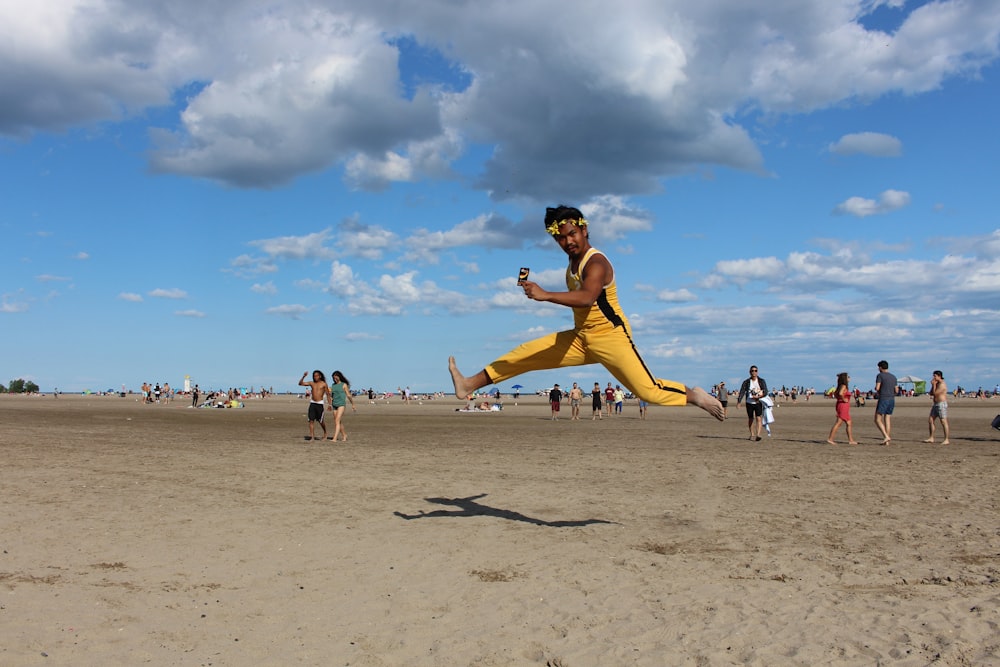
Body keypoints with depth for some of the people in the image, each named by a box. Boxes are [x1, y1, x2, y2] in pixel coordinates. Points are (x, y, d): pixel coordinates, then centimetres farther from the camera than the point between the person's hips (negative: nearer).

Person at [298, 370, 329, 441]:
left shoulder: (324, 384, 0)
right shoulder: (312, 383, 9)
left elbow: (328, 394, 1)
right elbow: (300, 383, 6)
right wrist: (303, 376, -8)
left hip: (320, 403, -3)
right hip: (312, 403, 4)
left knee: (320, 421, 3)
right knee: (311, 420, -5)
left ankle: (325, 433, 27)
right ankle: (312, 436, -4)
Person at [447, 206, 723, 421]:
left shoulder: (596, 262, -19)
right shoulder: (573, 263, 8)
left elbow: (586, 297, -39)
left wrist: (544, 295, -47)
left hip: (612, 337, -8)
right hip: (580, 338, 8)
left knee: (649, 391, -13)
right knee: (526, 353, 1)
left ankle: (694, 395, 11)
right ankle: (469, 385, 6)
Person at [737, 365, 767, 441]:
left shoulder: (762, 381, 0)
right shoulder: (746, 382, 0)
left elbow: (765, 392, -4)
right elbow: (742, 392, -6)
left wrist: (758, 397, -20)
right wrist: (738, 402, -18)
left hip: (758, 403, -1)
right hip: (749, 403, 1)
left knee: (759, 418, -15)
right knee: (750, 419, 10)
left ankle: (758, 435, -24)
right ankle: (752, 435, 24)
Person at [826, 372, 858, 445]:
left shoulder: (842, 386, 14)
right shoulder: (843, 386, -14)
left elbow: (835, 394, 24)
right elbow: (840, 393, -32)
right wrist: (843, 399, -18)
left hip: (845, 408, 10)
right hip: (843, 406, -10)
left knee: (849, 424, 11)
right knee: (838, 423, -8)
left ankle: (850, 440, 14)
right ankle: (830, 439, -7)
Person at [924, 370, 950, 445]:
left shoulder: (942, 384, -14)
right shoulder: (937, 384, 16)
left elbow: (935, 393, -18)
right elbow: (931, 394, 15)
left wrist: (934, 385, -8)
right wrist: (933, 385, 4)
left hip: (942, 405, -10)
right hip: (936, 405, 10)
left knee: (943, 422, -8)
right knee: (930, 420, 6)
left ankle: (946, 440, -6)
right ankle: (931, 438, 10)